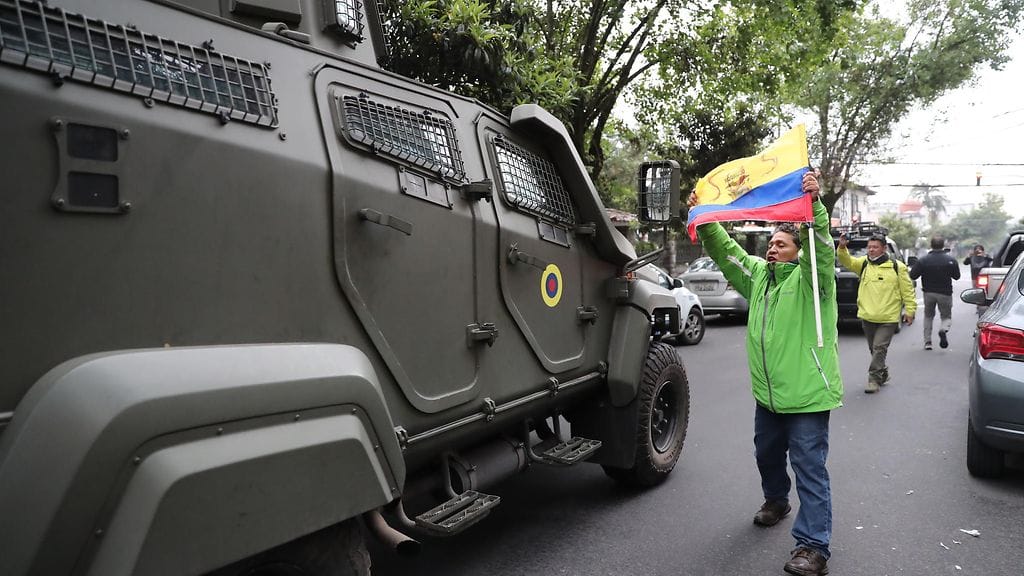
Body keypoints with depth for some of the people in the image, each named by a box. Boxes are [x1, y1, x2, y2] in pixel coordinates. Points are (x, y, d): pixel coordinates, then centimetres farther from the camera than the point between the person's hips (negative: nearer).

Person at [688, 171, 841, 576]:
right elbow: (725, 251, 8)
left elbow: (822, 249, -28)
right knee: (767, 454, 24)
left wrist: (814, 205, -43)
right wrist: (704, 220, -7)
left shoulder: (808, 277, -9)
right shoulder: (759, 274, 10)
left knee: (809, 467, -4)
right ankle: (776, 500, 50)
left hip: (807, 393, -7)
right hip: (768, 392, 8)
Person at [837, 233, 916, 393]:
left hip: (888, 319, -4)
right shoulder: (863, 263, 8)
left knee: (879, 348, -9)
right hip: (867, 317, 4)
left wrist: (910, 310, 0)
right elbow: (846, 261, -8)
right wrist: (842, 247, -26)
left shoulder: (897, 267, 0)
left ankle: (874, 379, -3)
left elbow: (907, 290, 3)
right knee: (874, 349, 14)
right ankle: (883, 374, 32)